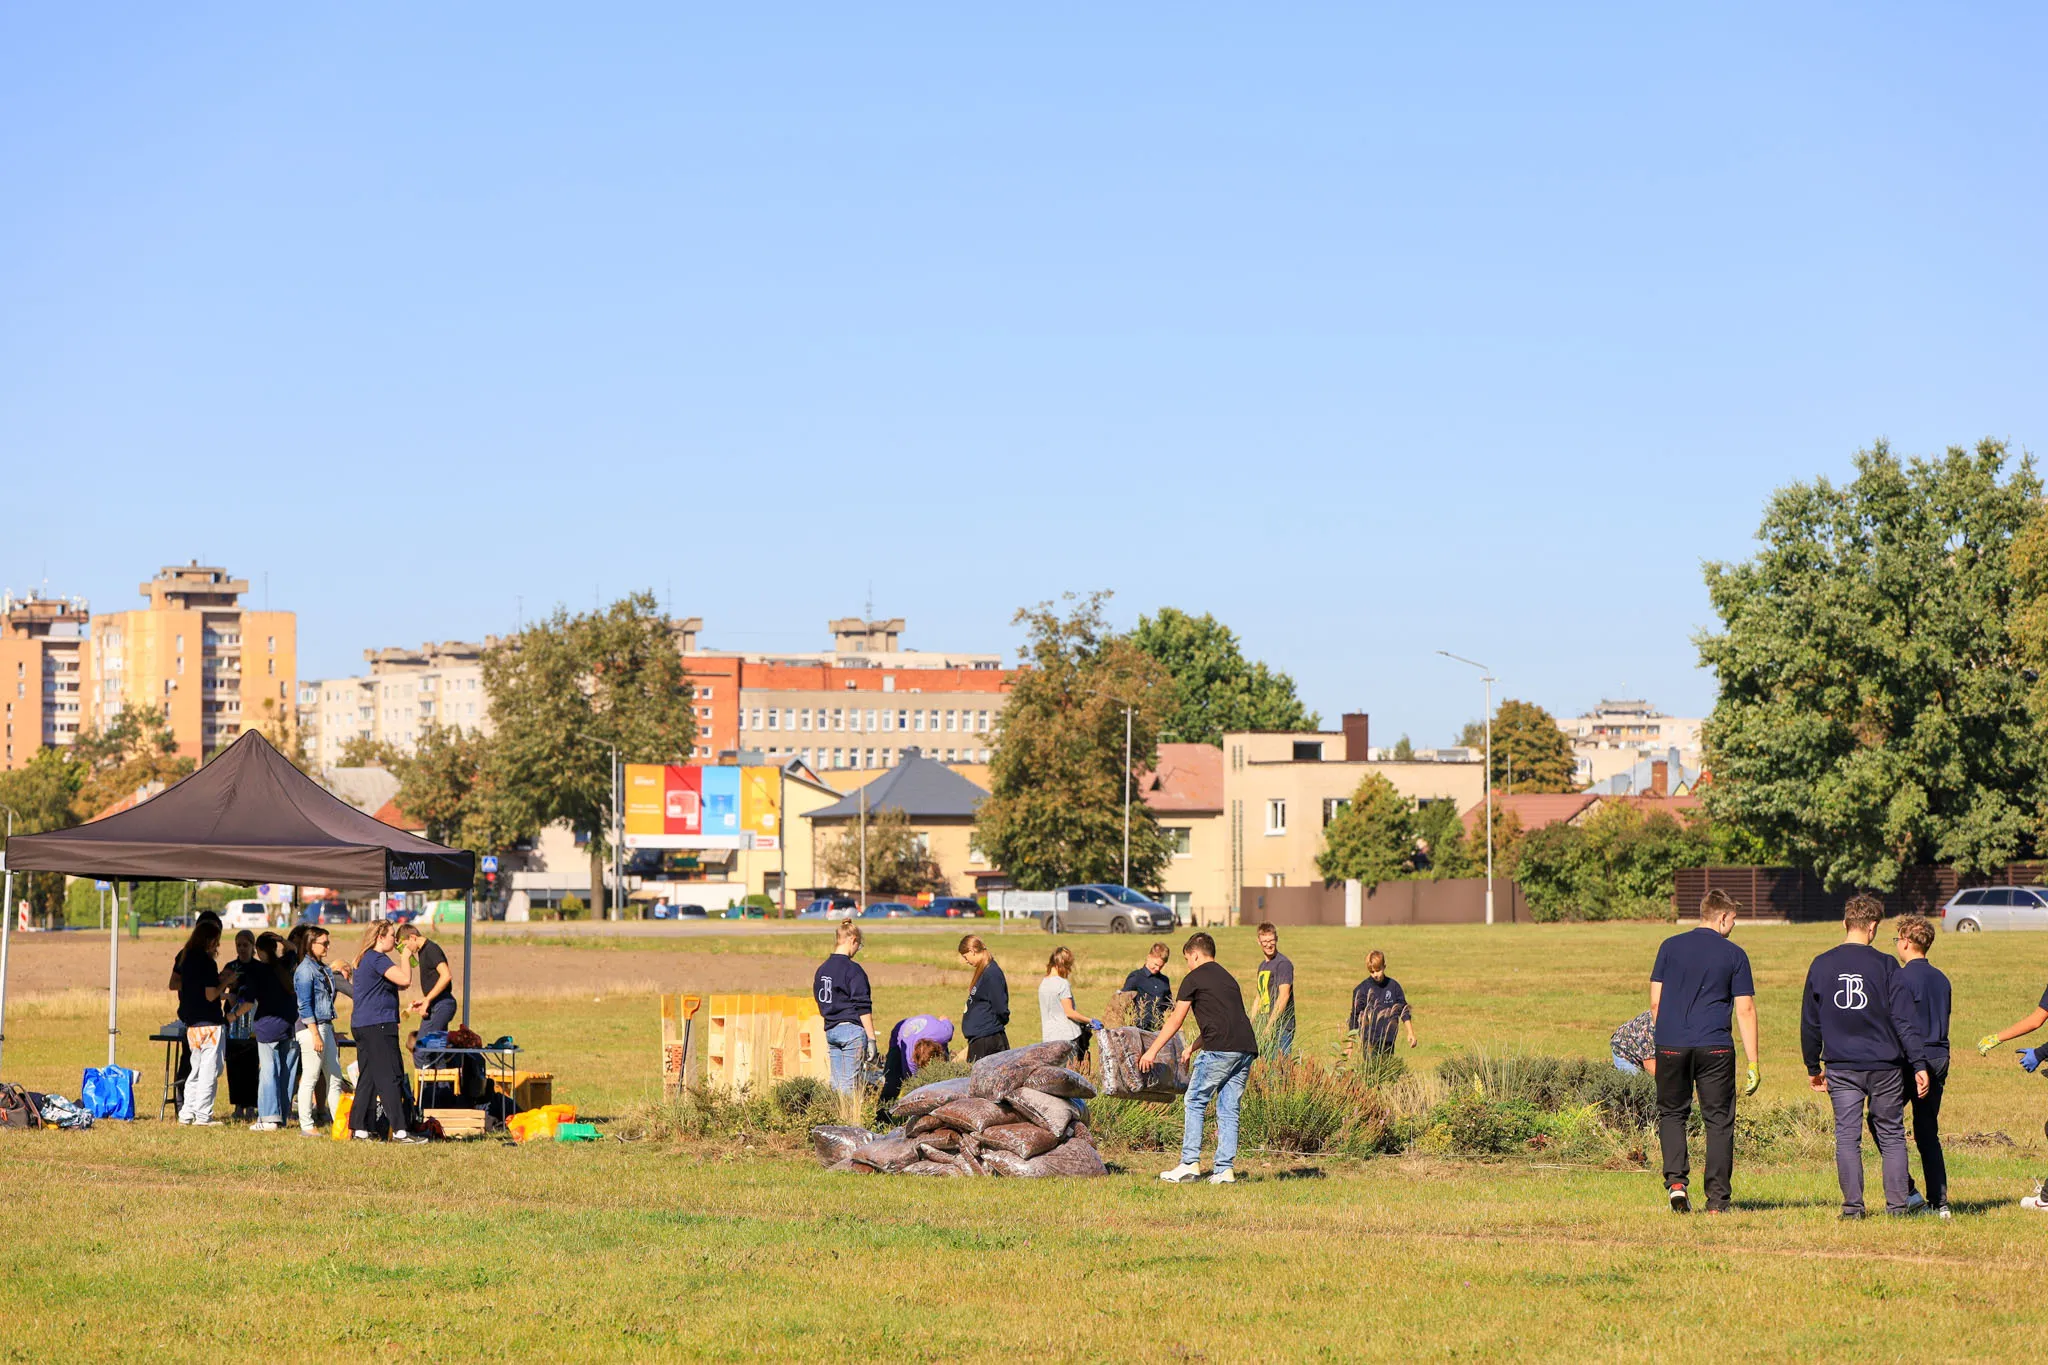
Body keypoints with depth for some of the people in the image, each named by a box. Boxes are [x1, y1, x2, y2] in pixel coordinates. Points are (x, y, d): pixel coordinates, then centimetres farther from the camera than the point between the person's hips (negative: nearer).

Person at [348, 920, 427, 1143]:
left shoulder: (362, 959, 19)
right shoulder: (377, 959, -13)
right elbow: (404, 979, -22)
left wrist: (405, 959, 19)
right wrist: (405, 958, -7)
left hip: (360, 1024, 10)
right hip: (378, 1025, -10)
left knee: (366, 1078, 11)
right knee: (390, 1078, -10)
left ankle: (359, 1129, 11)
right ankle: (399, 1130, -13)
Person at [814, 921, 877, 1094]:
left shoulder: (822, 970, 10)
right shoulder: (853, 970, -12)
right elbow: (862, 1008, -13)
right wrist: (871, 1038, -11)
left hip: (830, 1031, 7)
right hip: (852, 1029, -7)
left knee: (837, 1084, 9)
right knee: (850, 1083, -5)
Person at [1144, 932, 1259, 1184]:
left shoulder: (1194, 978, 5)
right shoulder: (1228, 979, 27)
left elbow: (1175, 1021, 7)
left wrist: (1152, 1051, 15)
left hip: (1221, 1049, -7)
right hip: (1246, 1049, 7)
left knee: (1195, 1104, 4)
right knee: (1228, 1110, 9)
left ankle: (1189, 1164, 0)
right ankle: (1224, 1170, 3)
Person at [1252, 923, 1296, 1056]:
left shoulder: (1283, 964, -9)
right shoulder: (1262, 966, 18)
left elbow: (1284, 996, -17)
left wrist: (1270, 1025, -20)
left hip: (1281, 1027, -8)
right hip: (1265, 1026, 8)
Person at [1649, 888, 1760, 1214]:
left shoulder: (1670, 947, 8)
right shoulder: (1734, 955, 3)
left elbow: (1655, 1002, 8)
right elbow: (1745, 1010, 0)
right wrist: (1753, 1063, 2)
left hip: (1671, 1044, 2)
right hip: (1715, 1047, -1)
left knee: (1672, 1114, 15)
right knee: (1719, 1119, 6)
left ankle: (1676, 1180, -5)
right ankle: (1717, 1199, 3)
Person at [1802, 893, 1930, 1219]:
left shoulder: (1821, 966, 3)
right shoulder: (1884, 965, -5)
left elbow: (1810, 1022, 9)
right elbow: (1904, 1019, -7)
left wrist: (1813, 1066, 19)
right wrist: (1919, 1065, -6)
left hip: (1841, 1067, 1)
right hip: (1884, 1065, -1)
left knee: (1847, 1137, 5)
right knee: (1891, 1135, 8)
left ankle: (1853, 1205, 0)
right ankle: (1897, 1204, 5)